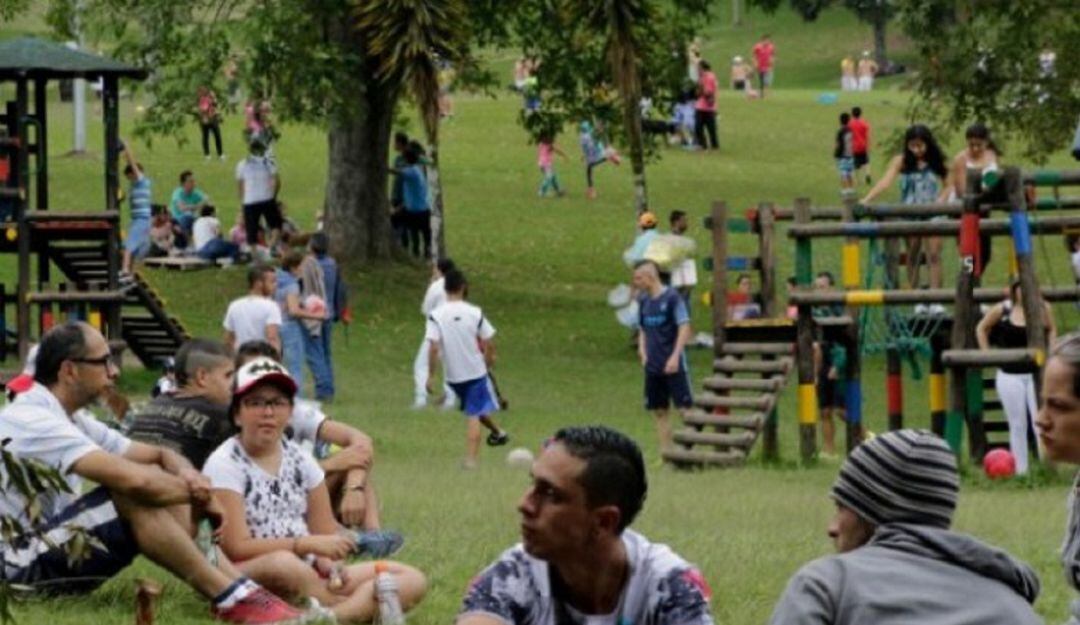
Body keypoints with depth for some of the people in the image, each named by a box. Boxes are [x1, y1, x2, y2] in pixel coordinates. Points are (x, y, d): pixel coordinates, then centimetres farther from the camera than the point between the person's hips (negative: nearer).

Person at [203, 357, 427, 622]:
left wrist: (329, 566, -13)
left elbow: (325, 534, 10)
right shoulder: (224, 464, -5)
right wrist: (306, 545, -21)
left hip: (309, 577, 7)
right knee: (284, 564, -42)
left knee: (411, 580, -10)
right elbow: (236, 548, -14)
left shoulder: (299, 460, 12)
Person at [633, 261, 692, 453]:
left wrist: (675, 356, -17)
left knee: (684, 408, -6)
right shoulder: (644, 301, 10)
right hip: (653, 365, 7)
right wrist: (643, 352, 5)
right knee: (659, 411, 8)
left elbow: (685, 328, -11)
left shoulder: (671, 297, -9)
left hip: (673, 365, -6)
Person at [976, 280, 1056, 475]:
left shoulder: (1043, 308, -3)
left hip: (1036, 373, 0)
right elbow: (981, 329, 11)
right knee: (1017, 425, 6)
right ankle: (1020, 470, 11)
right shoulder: (1001, 310, -4)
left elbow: (1052, 330, 16)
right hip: (1010, 376, 0)